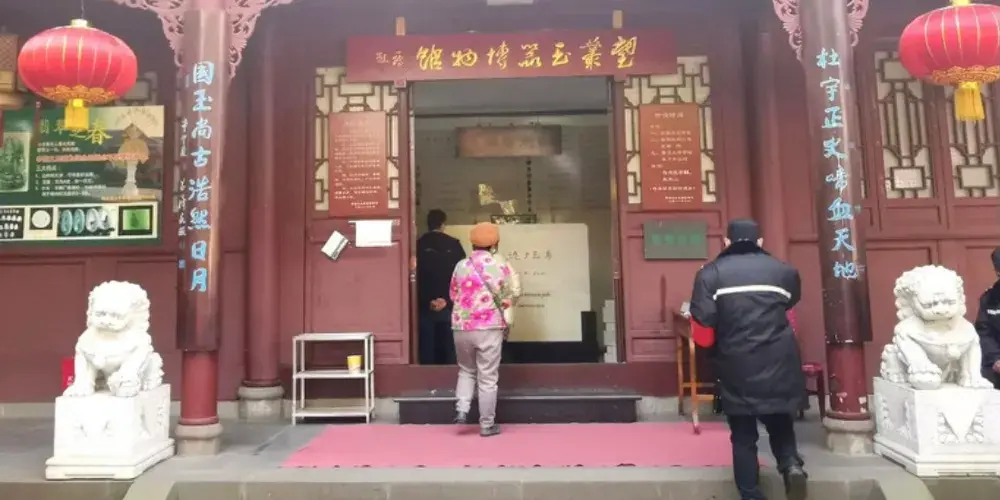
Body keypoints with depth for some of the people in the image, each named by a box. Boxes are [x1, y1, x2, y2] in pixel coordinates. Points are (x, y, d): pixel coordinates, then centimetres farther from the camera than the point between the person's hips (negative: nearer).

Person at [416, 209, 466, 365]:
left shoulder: (418, 245, -1)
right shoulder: (454, 245, -1)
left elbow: (416, 277, -5)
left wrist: (427, 301, -4)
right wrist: (448, 300, -2)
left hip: (424, 306, 0)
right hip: (449, 306, 0)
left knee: (427, 349, 6)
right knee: (449, 349, 9)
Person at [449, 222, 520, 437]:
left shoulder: (461, 266, 3)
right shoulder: (501, 266, -4)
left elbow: (454, 296, 11)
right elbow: (512, 295, 0)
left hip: (462, 327, 3)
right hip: (490, 327, -2)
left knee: (466, 370, 22)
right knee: (488, 378, 5)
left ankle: (461, 409, 5)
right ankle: (487, 425, 11)